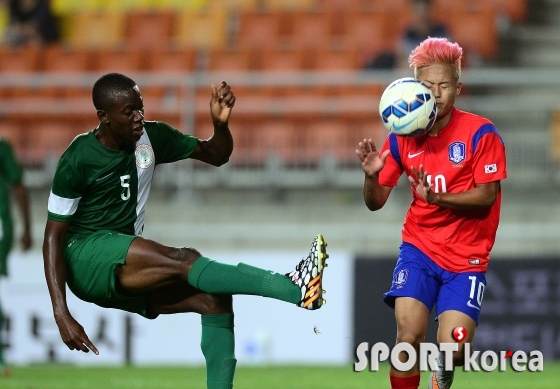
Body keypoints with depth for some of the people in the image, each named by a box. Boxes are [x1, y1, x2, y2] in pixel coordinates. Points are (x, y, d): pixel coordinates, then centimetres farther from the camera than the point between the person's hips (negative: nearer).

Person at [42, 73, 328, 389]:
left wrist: (221, 123, -13)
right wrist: (61, 315, -19)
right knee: (185, 260, -29)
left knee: (213, 298, -18)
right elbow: (54, 235, -10)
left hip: (130, 273, 7)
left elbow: (216, 156, 12)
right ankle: (296, 288, -41)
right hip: (85, 256, -7)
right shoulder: (78, 159, -12)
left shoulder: (151, 137, 3)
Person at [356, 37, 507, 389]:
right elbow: (376, 202, 2)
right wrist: (372, 176, -21)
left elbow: (486, 196, -15)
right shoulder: (403, 137, -2)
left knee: (451, 351, -11)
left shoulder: (480, 132, -11)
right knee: (408, 337, -19)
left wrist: (437, 198, -30)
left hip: (466, 257, -2)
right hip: (419, 249, 2)